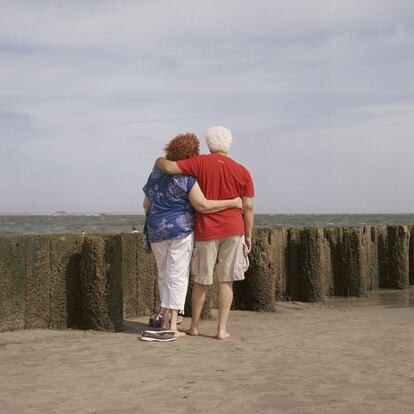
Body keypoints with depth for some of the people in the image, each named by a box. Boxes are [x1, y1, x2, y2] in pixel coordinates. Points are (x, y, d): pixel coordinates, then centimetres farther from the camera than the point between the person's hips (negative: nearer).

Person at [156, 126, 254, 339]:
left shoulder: (200, 163, -5)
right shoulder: (242, 171, 1)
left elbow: (169, 168, -14)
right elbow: (248, 206, -1)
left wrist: (160, 160, 9)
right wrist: (248, 235, 7)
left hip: (206, 231, -1)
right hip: (233, 230, 1)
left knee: (201, 280, 12)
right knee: (226, 281, 6)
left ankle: (194, 326, 23)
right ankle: (222, 328, 5)